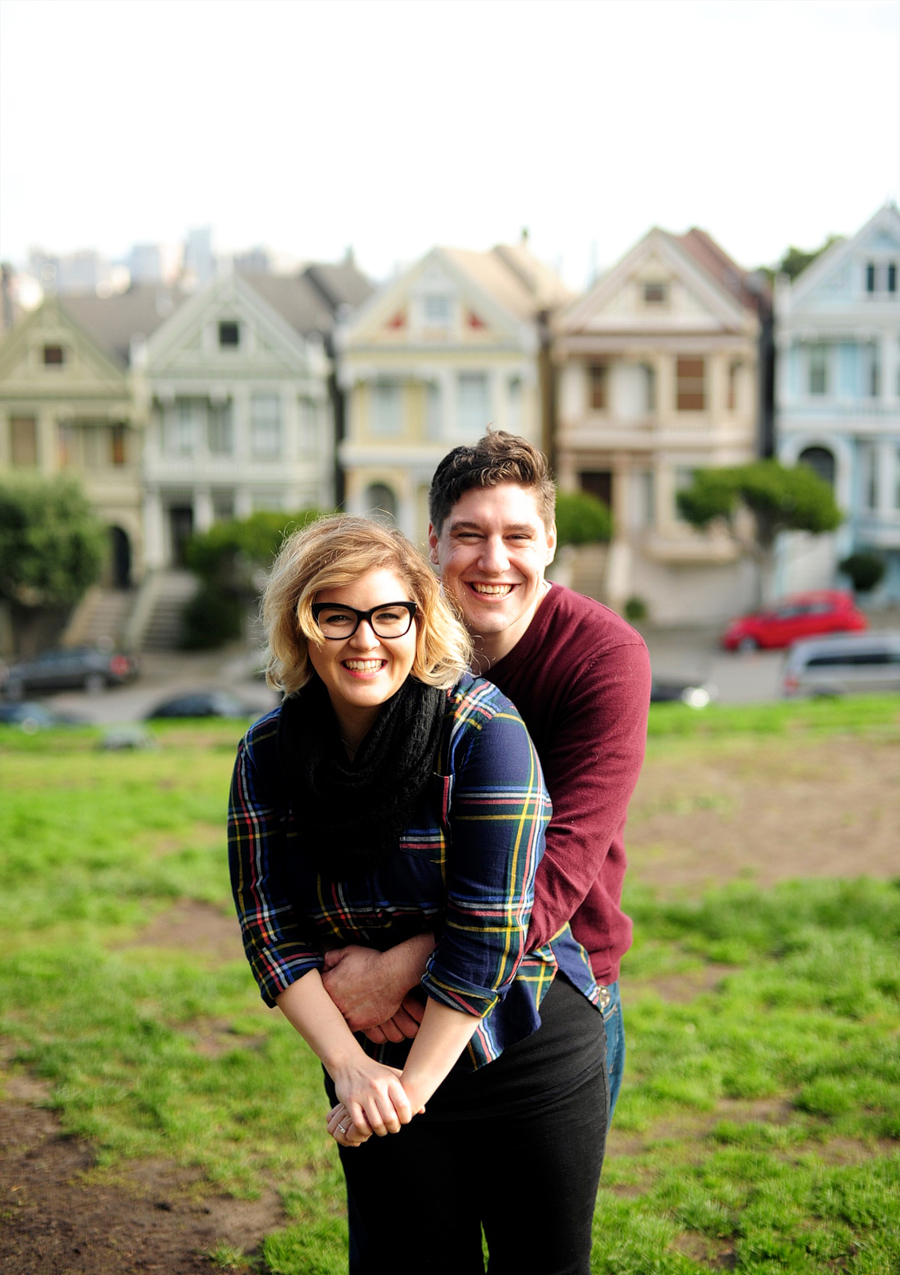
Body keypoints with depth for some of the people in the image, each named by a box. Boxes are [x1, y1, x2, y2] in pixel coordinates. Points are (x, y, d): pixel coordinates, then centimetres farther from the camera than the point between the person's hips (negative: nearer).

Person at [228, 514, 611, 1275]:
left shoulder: (485, 731, -19)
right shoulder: (268, 755, -4)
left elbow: (486, 934, -20)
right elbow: (270, 930, -3)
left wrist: (414, 1085, -17)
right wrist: (350, 1067, -14)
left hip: (526, 1056, -3)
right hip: (380, 1064, 3)